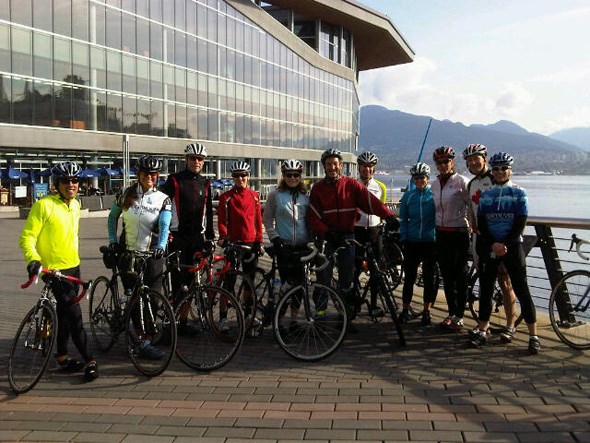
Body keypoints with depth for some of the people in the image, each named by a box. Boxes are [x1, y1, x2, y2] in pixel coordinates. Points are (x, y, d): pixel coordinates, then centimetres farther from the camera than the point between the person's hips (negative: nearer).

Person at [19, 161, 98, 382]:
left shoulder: (75, 205, 7)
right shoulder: (43, 205, -15)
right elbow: (27, 237, -16)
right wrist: (33, 259, -31)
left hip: (73, 266, 8)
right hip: (54, 269, -8)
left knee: (65, 313, 16)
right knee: (74, 315, -8)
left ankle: (63, 358, 27)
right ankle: (89, 360, -1)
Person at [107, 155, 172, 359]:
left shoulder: (163, 199, -1)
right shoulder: (125, 195, 2)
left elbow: (164, 226, -14)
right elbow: (113, 217, 15)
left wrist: (161, 246, -31)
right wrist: (112, 240, 5)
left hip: (153, 253, 0)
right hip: (128, 251, 0)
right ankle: (144, 343, 5)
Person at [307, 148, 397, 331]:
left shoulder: (351, 185, 2)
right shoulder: (318, 188, 2)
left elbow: (370, 201, -10)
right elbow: (313, 216, -4)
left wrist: (389, 216, -25)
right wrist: (325, 232, -20)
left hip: (347, 238, 1)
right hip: (327, 239, -1)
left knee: (347, 281, 6)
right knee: (324, 280, 0)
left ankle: (347, 318, 17)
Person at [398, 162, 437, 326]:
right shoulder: (408, 196, 6)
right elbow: (403, 219, 10)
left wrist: (438, 237, -4)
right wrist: (404, 238, 1)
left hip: (430, 242, -1)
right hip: (412, 243, 2)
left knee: (429, 277, 4)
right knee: (409, 276, 5)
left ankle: (427, 311, 16)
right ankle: (405, 309, 15)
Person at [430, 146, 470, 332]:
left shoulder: (461, 181, -7)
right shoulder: (435, 184, 10)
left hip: (459, 233, -6)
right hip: (441, 233, 6)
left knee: (460, 275, 0)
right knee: (446, 275, 9)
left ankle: (459, 316, 7)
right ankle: (451, 313, 19)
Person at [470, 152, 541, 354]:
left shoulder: (519, 193, 0)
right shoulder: (486, 194, 8)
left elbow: (520, 224, -6)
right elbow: (481, 223, 2)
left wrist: (505, 245, -14)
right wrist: (493, 244, -11)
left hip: (512, 246, -3)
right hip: (489, 247, 3)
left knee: (521, 290, -4)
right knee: (486, 289, 6)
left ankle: (533, 336, 2)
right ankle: (482, 331, 17)